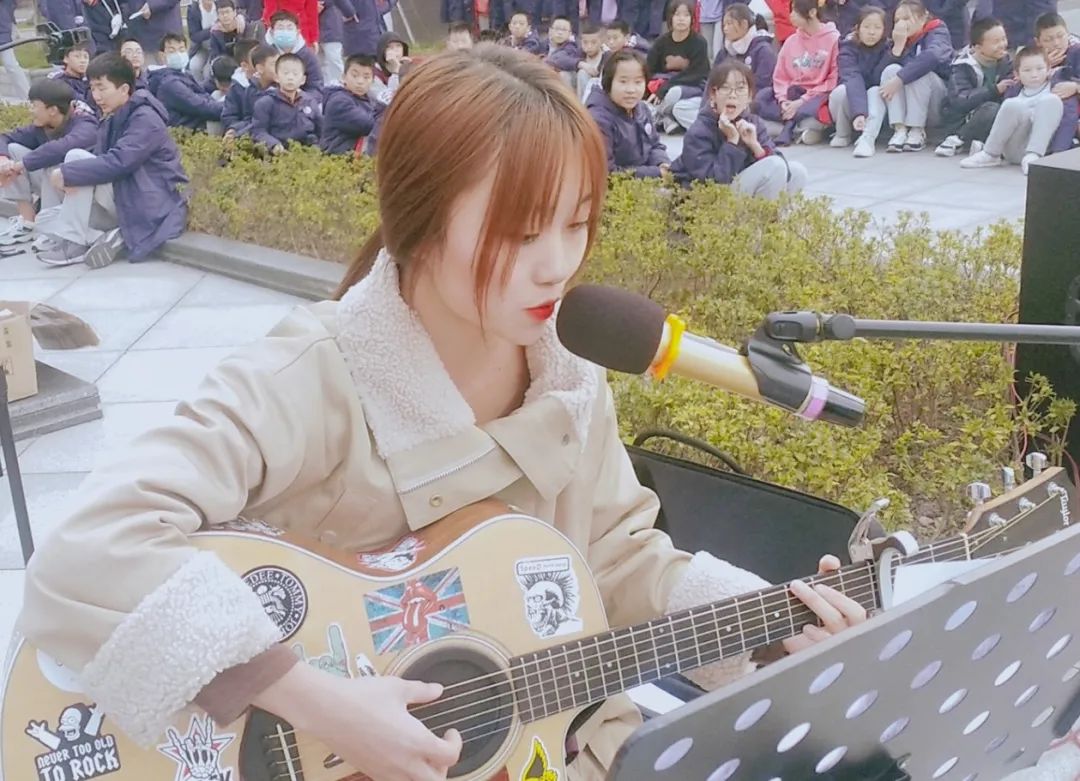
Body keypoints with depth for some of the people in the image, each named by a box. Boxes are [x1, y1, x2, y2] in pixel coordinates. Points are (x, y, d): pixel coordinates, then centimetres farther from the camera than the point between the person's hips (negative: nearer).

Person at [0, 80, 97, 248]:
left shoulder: (85, 126, -24)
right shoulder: (41, 127, 0)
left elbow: (62, 148, -43)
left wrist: (19, 166, -36)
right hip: (56, 193, 7)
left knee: (54, 163, -33)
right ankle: (27, 221, -6)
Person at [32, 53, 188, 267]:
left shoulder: (145, 119, -14)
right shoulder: (111, 121, 14)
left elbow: (118, 163, -27)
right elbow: (100, 160, 4)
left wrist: (67, 173, -21)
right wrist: (71, 176, -19)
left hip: (150, 206, -9)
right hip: (125, 204, 9)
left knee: (76, 157, -19)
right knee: (44, 221, 9)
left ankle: (74, 244, -17)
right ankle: (110, 237, -11)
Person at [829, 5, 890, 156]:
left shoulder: (887, 48, -9)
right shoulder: (848, 48, -16)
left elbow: (878, 79, -22)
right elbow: (852, 79, -33)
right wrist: (858, 113, -48)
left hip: (875, 107, 1)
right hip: (851, 107, -1)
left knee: (876, 91, -29)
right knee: (841, 91, -31)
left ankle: (867, 139, -44)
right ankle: (843, 135, -7)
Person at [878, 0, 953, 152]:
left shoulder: (937, 33, -8)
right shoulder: (900, 39, 8)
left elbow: (932, 56, -32)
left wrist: (899, 79, -38)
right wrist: (898, 45, -19)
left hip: (941, 106, -4)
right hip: (910, 106, 4)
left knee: (918, 73, -29)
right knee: (892, 69, -18)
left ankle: (917, 132, -26)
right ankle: (900, 130, -28)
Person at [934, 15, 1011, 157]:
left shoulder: (1005, 61, 4)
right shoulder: (963, 66, -10)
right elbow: (959, 100, -25)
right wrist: (994, 90, -30)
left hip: (993, 120, 5)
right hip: (962, 120, -5)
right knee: (992, 109, -34)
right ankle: (958, 140, -14)